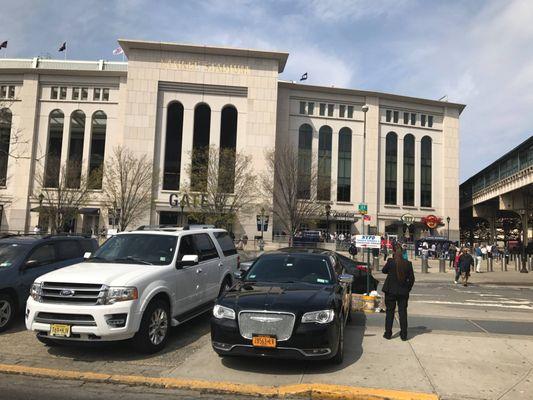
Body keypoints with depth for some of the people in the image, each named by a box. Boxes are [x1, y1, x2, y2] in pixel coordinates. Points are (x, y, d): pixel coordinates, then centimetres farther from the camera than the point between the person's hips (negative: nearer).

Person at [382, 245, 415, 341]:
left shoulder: (390, 262, -12)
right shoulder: (408, 264, -5)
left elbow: (383, 270, 6)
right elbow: (411, 279, 1)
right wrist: (408, 289, 11)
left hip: (390, 291, -2)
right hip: (403, 292, 2)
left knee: (390, 312, 9)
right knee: (403, 312, 10)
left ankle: (388, 333, 13)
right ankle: (404, 335, 13)